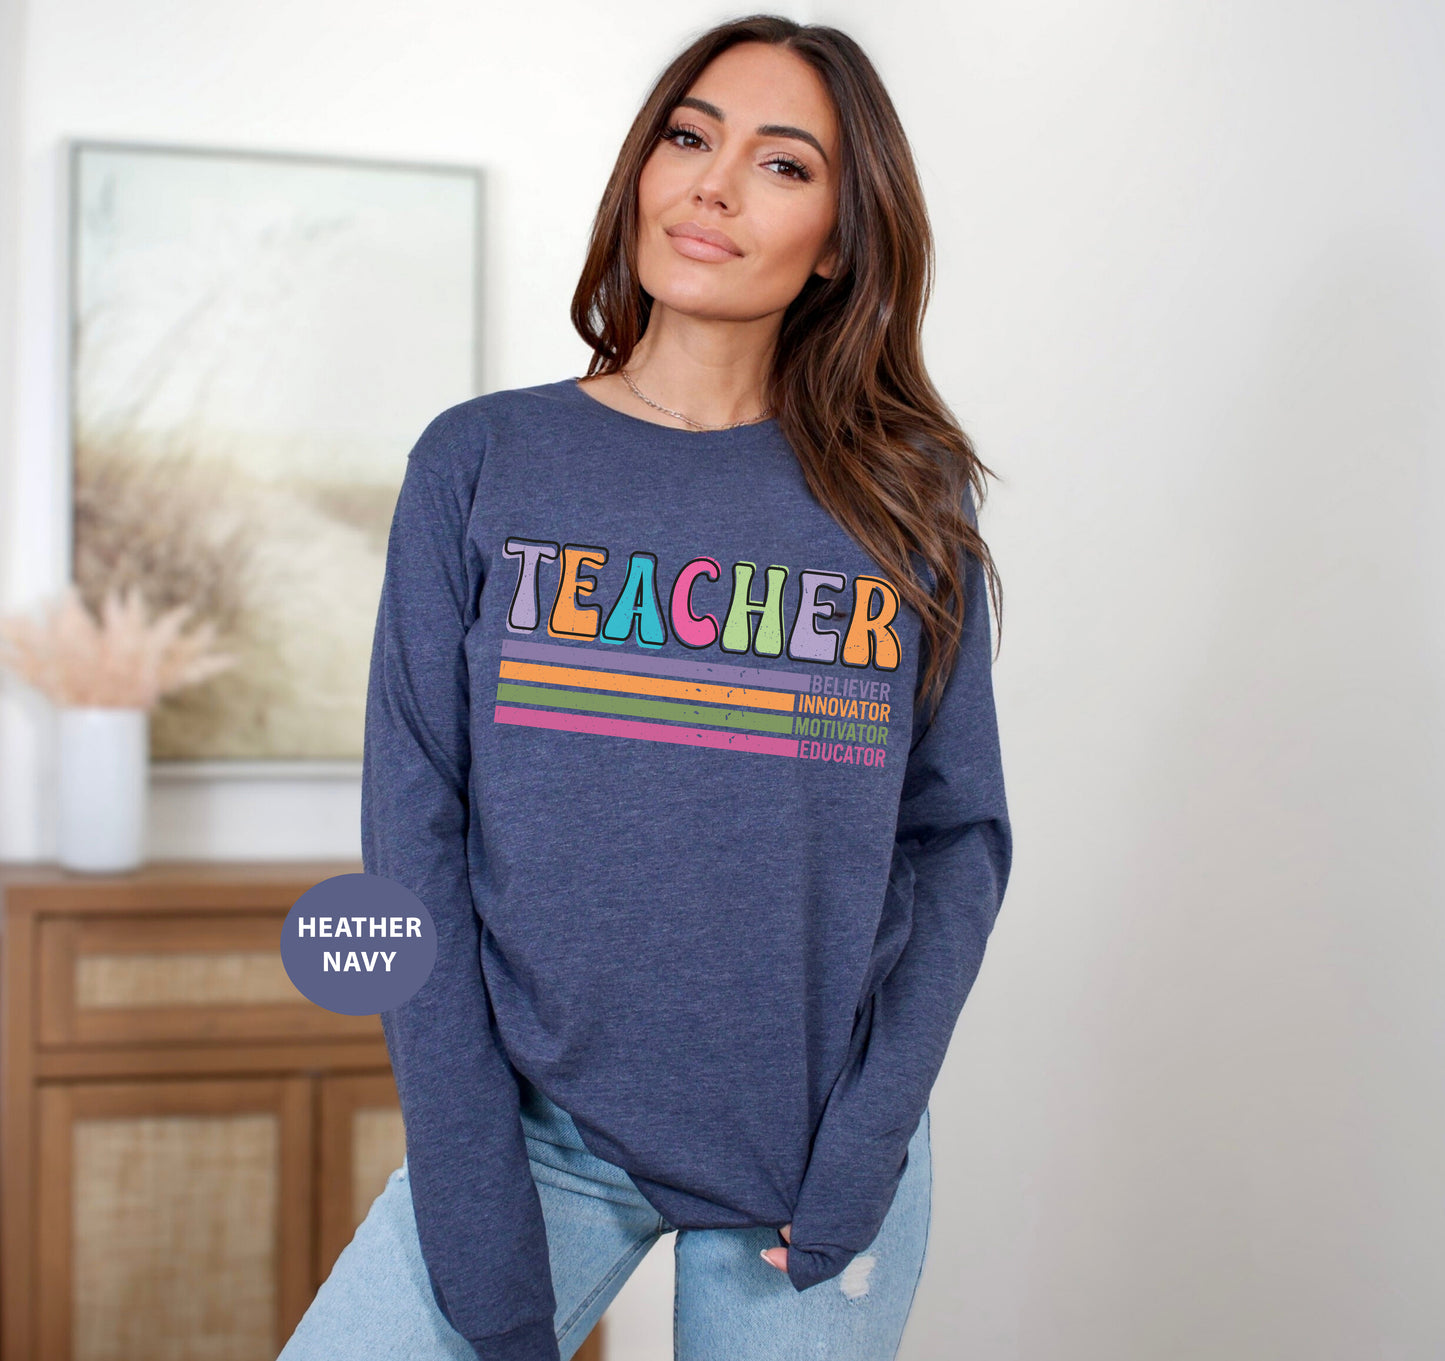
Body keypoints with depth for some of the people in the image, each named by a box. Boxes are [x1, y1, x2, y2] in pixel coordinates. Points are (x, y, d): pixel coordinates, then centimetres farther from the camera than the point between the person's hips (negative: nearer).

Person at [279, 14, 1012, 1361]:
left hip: (819, 1138, 1)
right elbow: (415, 836, -4)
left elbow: (958, 835, 2)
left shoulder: (904, 500, 1)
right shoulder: (481, 464, -1)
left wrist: (862, 1153, -9)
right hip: (537, 1122, 0)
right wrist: (472, 1207, -10)